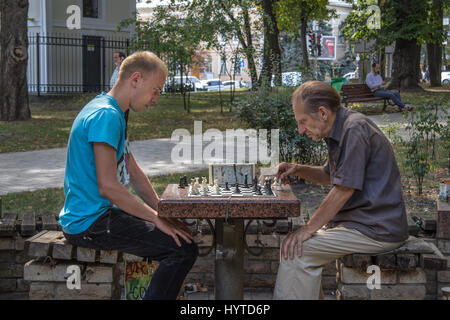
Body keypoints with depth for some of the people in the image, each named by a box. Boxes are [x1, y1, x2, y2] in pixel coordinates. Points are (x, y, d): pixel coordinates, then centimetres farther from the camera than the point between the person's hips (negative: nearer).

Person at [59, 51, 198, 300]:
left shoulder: (116, 114, 16)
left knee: (178, 232, 20)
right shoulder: (106, 116, -18)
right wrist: (158, 218, -16)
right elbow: (108, 187, -23)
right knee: (184, 249, -18)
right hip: (90, 223, -11)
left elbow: (133, 173, 19)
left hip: (101, 214, 11)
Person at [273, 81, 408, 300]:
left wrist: (309, 229, -15)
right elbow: (329, 176, 27)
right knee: (293, 242, 14)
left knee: (296, 250, -16)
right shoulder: (341, 130, 13)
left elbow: (344, 190, -21)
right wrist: (297, 170, 9)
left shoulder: (355, 130, -18)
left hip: (376, 229, -10)